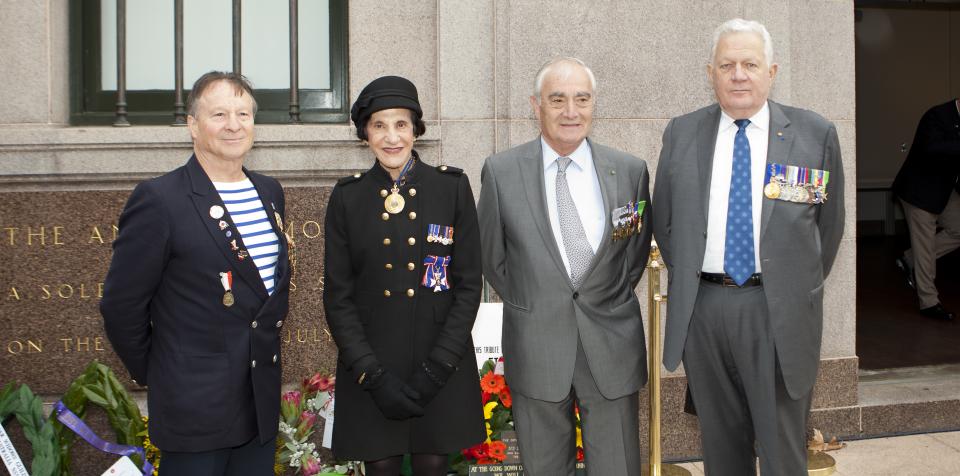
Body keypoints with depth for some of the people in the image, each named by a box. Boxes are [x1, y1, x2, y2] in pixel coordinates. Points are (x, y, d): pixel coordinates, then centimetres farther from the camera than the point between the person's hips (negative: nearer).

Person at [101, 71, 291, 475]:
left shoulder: (270, 192, 8)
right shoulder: (158, 199, -13)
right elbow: (121, 305, -10)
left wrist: (267, 347, 14)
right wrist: (152, 375, -1)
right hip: (194, 409, -6)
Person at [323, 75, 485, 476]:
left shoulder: (453, 187, -1)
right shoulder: (346, 197, 1)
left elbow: (469, 284, -2)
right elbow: (338, 297, 1)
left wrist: (435, 370, -10)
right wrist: (373, 375, -10)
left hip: (442, 368, 0)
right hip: (370, 368, 1)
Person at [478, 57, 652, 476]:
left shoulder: (630, 170, -1)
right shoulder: (500, 171, -5)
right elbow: (491, 257, 6)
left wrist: (609, 301, 11)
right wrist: (529, 306, 7)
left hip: (612, 346, 1)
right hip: (535, 349, 0)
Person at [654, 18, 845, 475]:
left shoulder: (816, 134, -1)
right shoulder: (680, 133, 5)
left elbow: (829, 223, 7)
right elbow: (663, 219, 13)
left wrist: (801, 290, 7)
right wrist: (686, 279, 9)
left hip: (779, 312, -2)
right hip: (700, 308, 2)